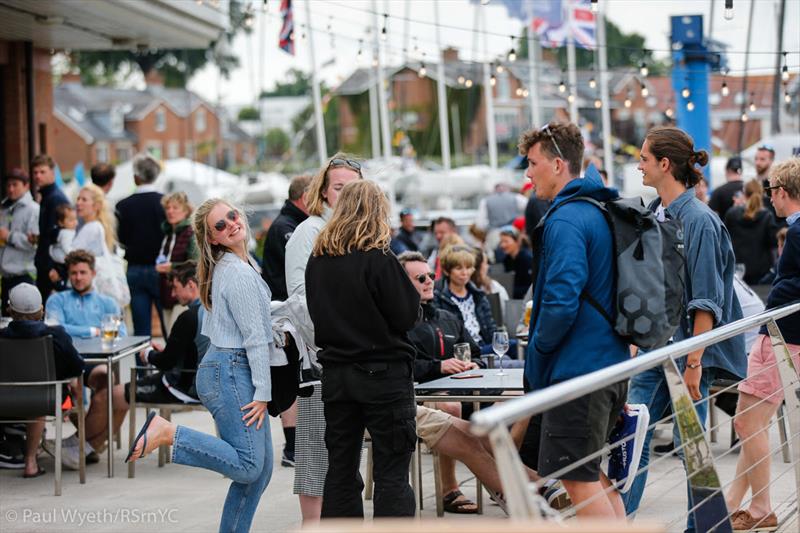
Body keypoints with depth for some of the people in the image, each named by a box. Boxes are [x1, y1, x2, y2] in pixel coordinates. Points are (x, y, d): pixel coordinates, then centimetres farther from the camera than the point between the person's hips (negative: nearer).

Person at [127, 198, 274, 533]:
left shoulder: (224, 267, 17)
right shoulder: (239, 273, -13)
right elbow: (254, 336, -15)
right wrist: (263, 391, -14)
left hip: (221, 367, 10)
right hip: (232, 370, -10)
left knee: (260, 470, 9)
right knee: (248, 465, -17)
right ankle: (166, 433, -14)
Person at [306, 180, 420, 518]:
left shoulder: (317, 261, 3)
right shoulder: (378, 259, -14)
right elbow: (407, 315, -10)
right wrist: (413, 295, 7)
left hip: (335, 373, 5)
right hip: (384, 374, -5)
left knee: (340, 470, 11)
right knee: (392, 473, -1)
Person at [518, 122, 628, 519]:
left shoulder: (565, 221, -16)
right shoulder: (603, 213, 15)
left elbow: (562, 300, -24)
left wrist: (538, 348, -8)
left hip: (576, 369, -10)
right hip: (611, 363, 10)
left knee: (578, 480, -5)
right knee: (593, 474, 18)